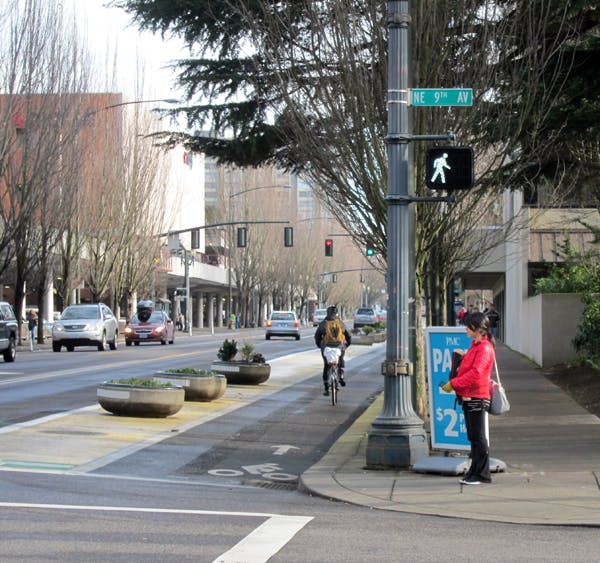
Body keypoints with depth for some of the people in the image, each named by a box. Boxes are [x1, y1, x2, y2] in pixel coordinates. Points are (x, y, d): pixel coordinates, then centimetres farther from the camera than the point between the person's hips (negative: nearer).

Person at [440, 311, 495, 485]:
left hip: (477, 398, -10)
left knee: (478, 437, -4)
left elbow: (475, 373, -24)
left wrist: (453, 384, -21)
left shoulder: (485, 348, -15)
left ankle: (482, 474, 1)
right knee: (472, 437, 12)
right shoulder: (475, 346, 17)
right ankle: (474, 473, 17)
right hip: (468, 397, 10)